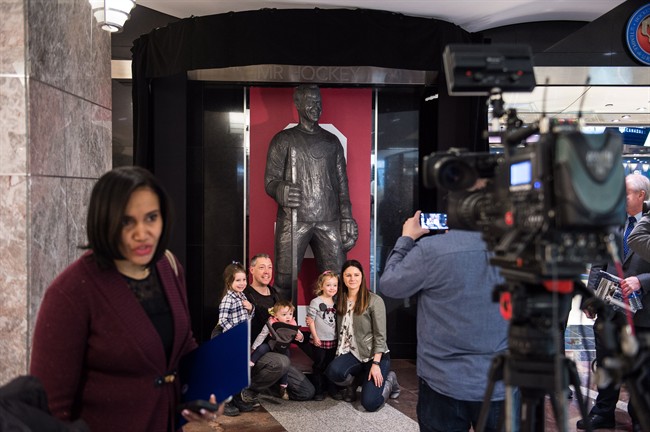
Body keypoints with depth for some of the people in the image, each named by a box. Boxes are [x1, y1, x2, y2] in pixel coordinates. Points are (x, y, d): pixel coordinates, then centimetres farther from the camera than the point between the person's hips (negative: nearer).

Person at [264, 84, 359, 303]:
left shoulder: (332, 141, 18)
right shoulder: (283, 140, 9)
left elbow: (342, 184, 16)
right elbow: (270, 180, 2)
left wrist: (347, 220, 6)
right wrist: (282, 191, -22)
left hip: (329, 222, 3)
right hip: (293, 221, -2)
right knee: (285, 281, -6)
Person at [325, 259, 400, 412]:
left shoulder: (374, 301, -11)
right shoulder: (340, 301, 6)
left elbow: (380, 335, -12)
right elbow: (340, 331, 10)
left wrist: (376, 363, -19)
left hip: (374, 355, -4)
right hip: (352, 353, 4)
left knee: (370, 404, -17)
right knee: (333, 372, -30)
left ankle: (388, 379, 16)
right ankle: (353, 382, 7)